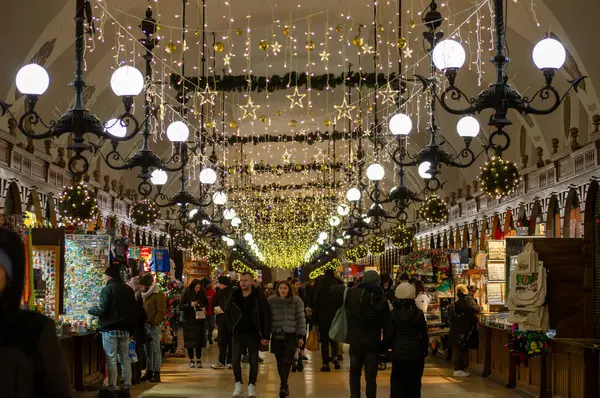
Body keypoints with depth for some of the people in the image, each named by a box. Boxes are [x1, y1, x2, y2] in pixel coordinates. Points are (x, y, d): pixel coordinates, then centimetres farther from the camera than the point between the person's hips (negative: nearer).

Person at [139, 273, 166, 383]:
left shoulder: (159, 295, -9)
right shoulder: (146, 295, 18)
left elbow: (162, 311, -14)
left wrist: (154, 322, -21)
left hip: (153, 326, -8)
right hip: (145, 326, 8)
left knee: (155, 350, -5)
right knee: (148, 350, 11)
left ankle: (156, 373, -3)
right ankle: (149, 372, 17)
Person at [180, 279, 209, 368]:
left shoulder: (202, 293, 2)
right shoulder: (186, 294, -6)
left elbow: (206, 303, 16)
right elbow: (180, 307, -7)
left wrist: (204, 308, -6)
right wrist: (190, 305, -21)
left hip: (199, 320, 2)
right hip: (189, 321, -2)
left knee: (199, 340, 0)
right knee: (190, 341, 1)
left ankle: (199, 360, 8)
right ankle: (191, 360, 10)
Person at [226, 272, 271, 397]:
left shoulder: (259, 297, -8)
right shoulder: (234, 296, 0)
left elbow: (266, 316, -7)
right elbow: (228, 313, 14)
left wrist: (265, 335, -10)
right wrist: (231, 328, 5)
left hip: (253, 334, -2)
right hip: (238, 333, 2)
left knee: (253, 360, 3)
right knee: (235, 359, -2)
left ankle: (252, 385, 14)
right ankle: (238, 384, 12)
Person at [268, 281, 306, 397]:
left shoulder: (296, 301, 1)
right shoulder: (271, 300, 5)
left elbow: (300, 318, 1)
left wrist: (301, 335, -3)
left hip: (291, 335, -2)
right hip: (276, 335, 2)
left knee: (286, 361, -13)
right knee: (280, 362, 6)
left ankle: (283, 386, -13)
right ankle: (284, 386, 19)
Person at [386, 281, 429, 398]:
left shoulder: (393, 314, -5)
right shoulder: (418, 313, -3)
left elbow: (389, 335, -5)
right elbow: (424, 335, 1)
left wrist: (385, 346, 12)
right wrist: (425, 351, 11)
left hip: (398, 354, -1)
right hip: (416, 354, 1)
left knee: (398, 385, 6)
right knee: (414, 384, 9)